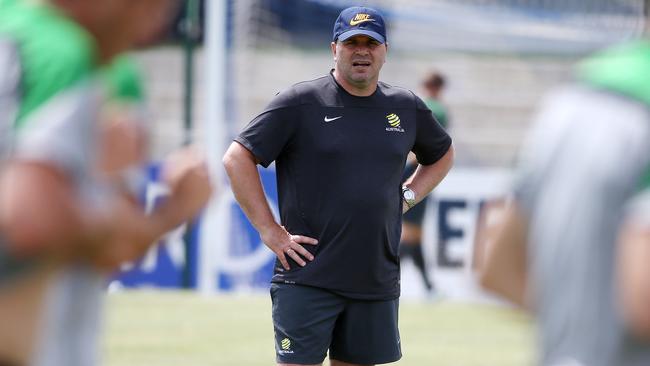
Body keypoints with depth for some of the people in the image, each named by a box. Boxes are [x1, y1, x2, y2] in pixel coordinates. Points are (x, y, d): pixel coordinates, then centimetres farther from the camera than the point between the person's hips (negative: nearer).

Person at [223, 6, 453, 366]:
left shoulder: (407, 107, 11)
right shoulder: (300, 102, -3)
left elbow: (442, 156, 30)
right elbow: (237, 158, -6)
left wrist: (406, 197, 13)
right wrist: (269, 230, -9)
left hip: (377, 280, 4)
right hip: (307, 278, -4)